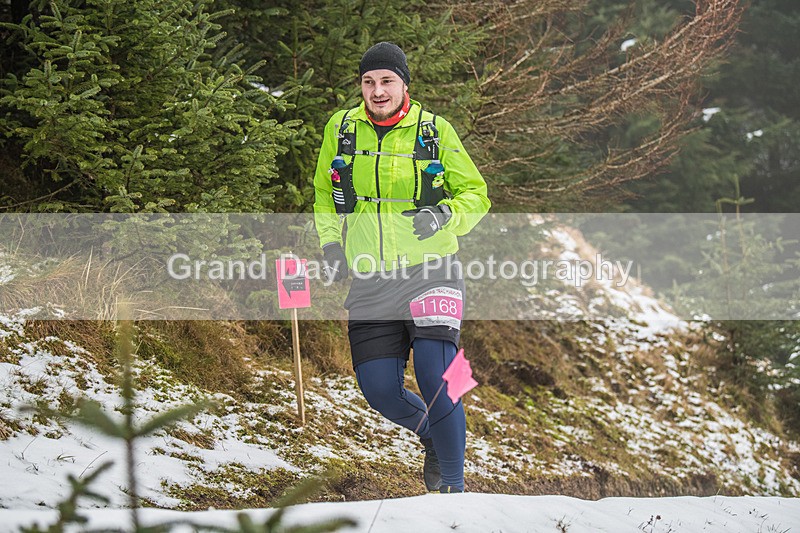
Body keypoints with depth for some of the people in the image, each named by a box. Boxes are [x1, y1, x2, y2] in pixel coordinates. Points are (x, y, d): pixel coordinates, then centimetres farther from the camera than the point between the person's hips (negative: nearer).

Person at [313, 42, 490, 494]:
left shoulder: (435, 131, -2)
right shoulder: (341, 129, 5)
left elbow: (476, 194, 5)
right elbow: (324, 194, 21)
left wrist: (445, 215, -15)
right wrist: (330, 242, 5)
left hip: (430, 271, -3)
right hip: (370, 282, 3)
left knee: (436, 380, -17)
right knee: (379, 390, -2)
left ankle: (454, 486, -2)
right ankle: (433, 434, 30)